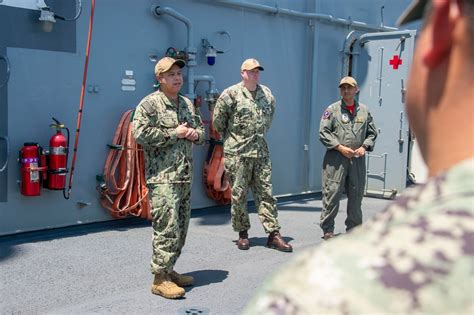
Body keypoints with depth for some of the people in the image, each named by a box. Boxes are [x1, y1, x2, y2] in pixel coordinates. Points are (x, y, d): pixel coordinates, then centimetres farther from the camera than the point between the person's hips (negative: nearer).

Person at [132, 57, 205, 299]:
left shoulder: (187, 104, 17)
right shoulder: (150, 104, -7)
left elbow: (202, 130, 27)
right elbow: (140, 133, -19)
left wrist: (195, 134, 2)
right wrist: (174, 133, -15)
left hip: (185, 176, 8)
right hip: (162, 177, -8)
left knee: (181, 227, 13)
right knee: (167, 228, -11)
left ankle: (168, 270, 26)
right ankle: (160, 280, -2)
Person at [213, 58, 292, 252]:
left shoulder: (267, 94, 10)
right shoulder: (231, 94, -6)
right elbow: (218, 120, 0)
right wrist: (230, 138, 7)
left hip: (261, 152, 4)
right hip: (237, 153, -4)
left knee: (266, 193, 4)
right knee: (238, 195, 4)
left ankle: (273, 234, 8)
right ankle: (242, 234, 18)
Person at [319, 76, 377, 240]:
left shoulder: (364, 111, 13)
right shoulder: (332, 109, 1)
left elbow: (372, 133, 19)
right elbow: (323, 133, -4)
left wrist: (364, 147, 0)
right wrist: (340, 147, -11)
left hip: (357, 159, 4)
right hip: (335, 159, -4)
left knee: (356, 195, 9)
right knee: (332, 194, -5)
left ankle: (353, 229, 22)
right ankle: (327, 229, 5)